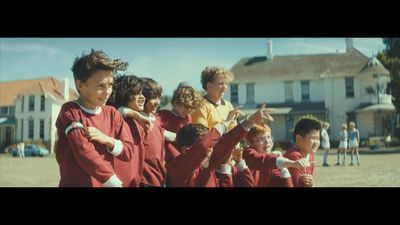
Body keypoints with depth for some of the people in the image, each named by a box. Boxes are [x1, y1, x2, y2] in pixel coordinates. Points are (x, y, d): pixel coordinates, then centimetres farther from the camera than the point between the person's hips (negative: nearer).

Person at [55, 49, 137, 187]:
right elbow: (84, 152, -20)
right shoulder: (70, 111, -10)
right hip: (76, 183, -4)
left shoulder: (112, 113, 5)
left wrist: (107, 140, -15)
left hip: (107, 183, 5)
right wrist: (115, 183, -24)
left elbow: (129, 152, 3)